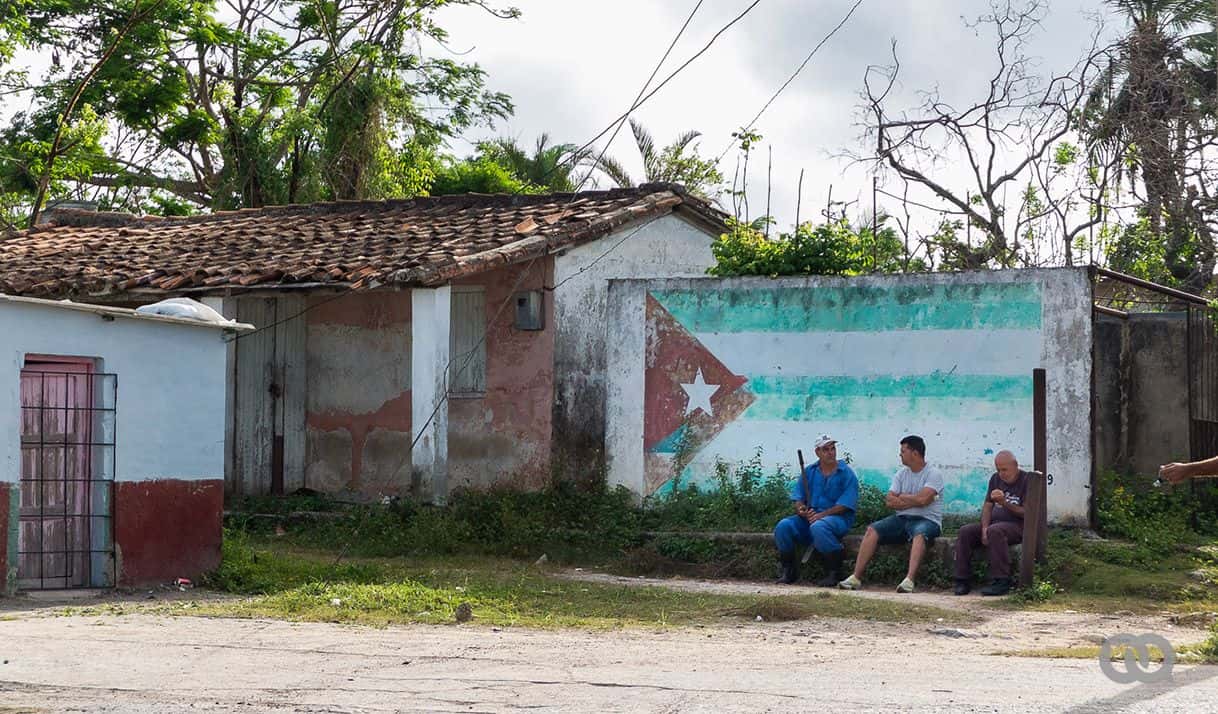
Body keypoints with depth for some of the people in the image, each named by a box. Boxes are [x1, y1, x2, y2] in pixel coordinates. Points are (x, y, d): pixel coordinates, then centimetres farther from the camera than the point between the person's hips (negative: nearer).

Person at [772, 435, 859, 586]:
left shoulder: (846, 473, 0)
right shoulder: (809, 472, 14)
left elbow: (844, 505, -9)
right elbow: (798, 498, 11)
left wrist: (821, 515, -20)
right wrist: (801, 509, -14)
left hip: (838, 518, -5)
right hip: (809, 517, 5)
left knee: (818, 527, -39)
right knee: (783, 526, -20)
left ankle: (834, 572, -25)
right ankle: (789, 571, -9)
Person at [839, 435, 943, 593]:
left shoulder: (933, 474, -4)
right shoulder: (901, 474, 14)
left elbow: (922, 499, -19)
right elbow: (890, 501, 2)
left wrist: (900, 497, -3)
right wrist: (913, 501, -10)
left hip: (927, 520, -6)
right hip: (901, 519, 6)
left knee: (920, 534, -40)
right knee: (872, 530, -16)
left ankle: (909, 580, -53)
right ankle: (856, 577, -21)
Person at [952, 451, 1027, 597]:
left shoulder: (1026, 481, -7)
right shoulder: (995, 479, 14)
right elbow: (987, 506, 11)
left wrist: (1004, 503, -25)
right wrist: (984, 528, -6)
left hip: (1017, 526, -7)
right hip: (994, 523, 7)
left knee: (995, 531, -37)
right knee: (965, 532, -16)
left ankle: (1001, 582, -38)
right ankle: (962, 582, -17)